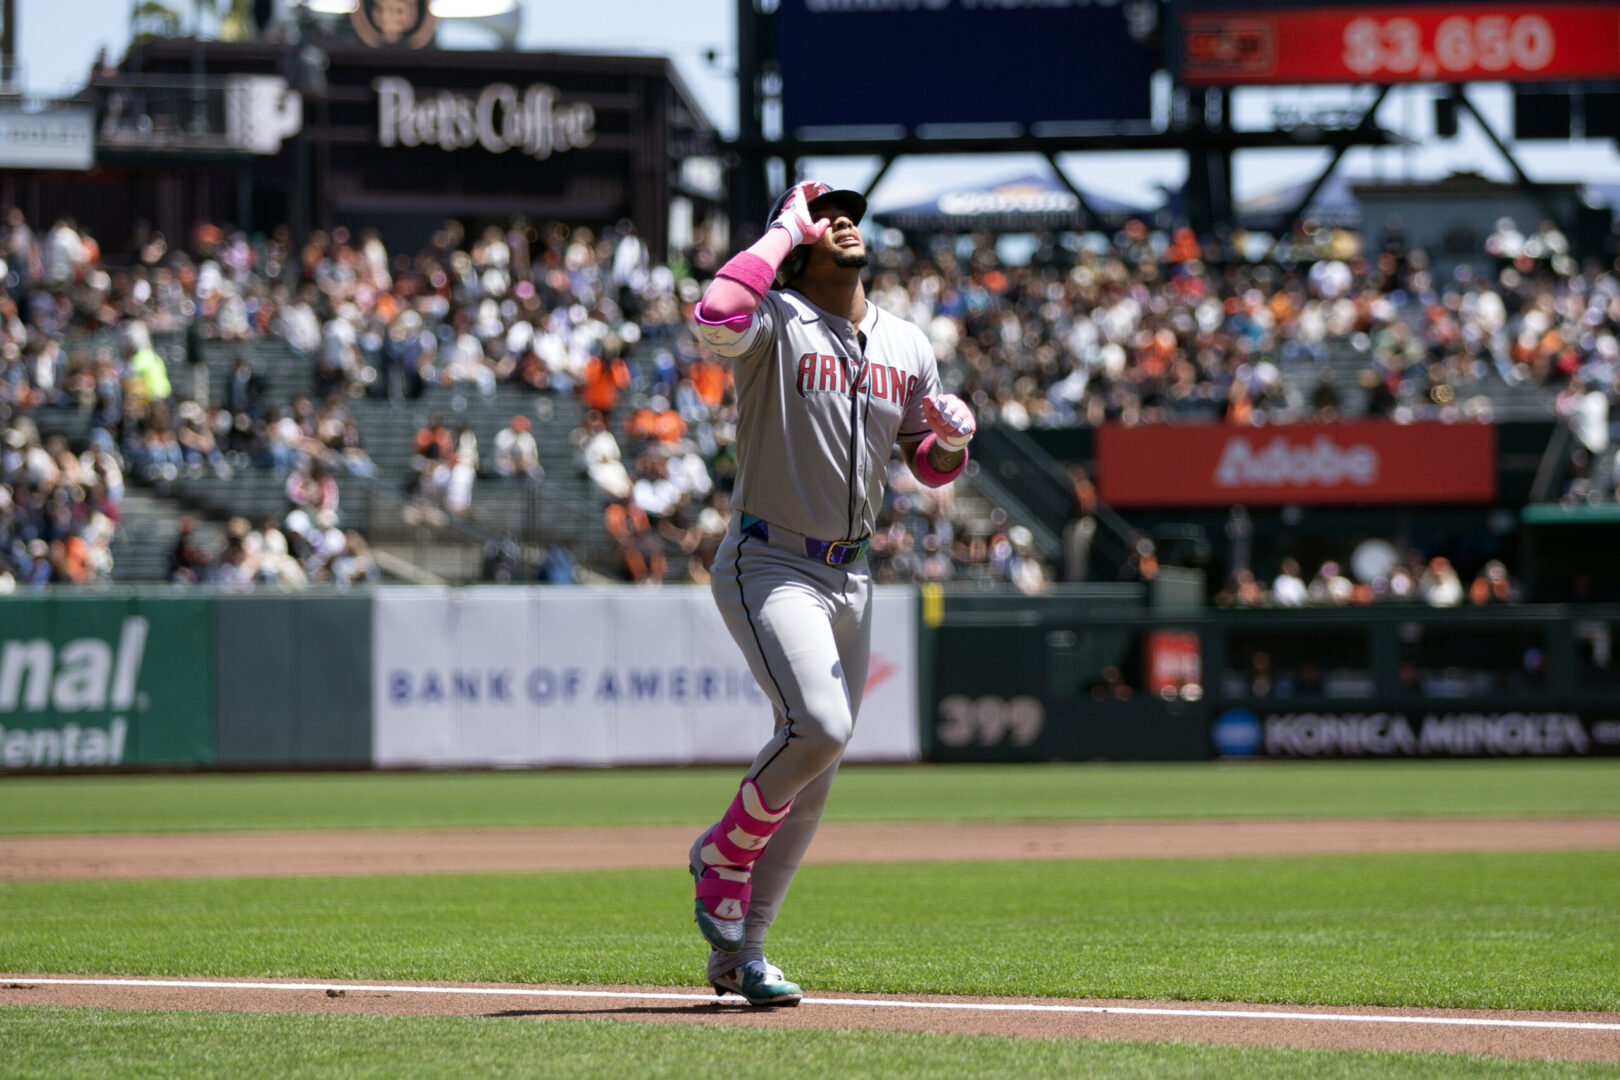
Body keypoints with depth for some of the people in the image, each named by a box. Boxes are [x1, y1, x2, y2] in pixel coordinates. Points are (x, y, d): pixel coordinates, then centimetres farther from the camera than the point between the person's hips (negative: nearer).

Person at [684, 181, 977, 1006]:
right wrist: (786, 227, -21)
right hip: (768, 569, -7)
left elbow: (930, 466, 17)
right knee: (818, 725, -27)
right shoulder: (774, 321, -10)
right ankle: (723, 853, 0)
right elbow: (717, 316, -35)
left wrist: (954, 437, -8)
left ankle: (736, 952, 18)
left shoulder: (906, 346, 9)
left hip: (849, 579, 7)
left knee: (812, 781, 8)